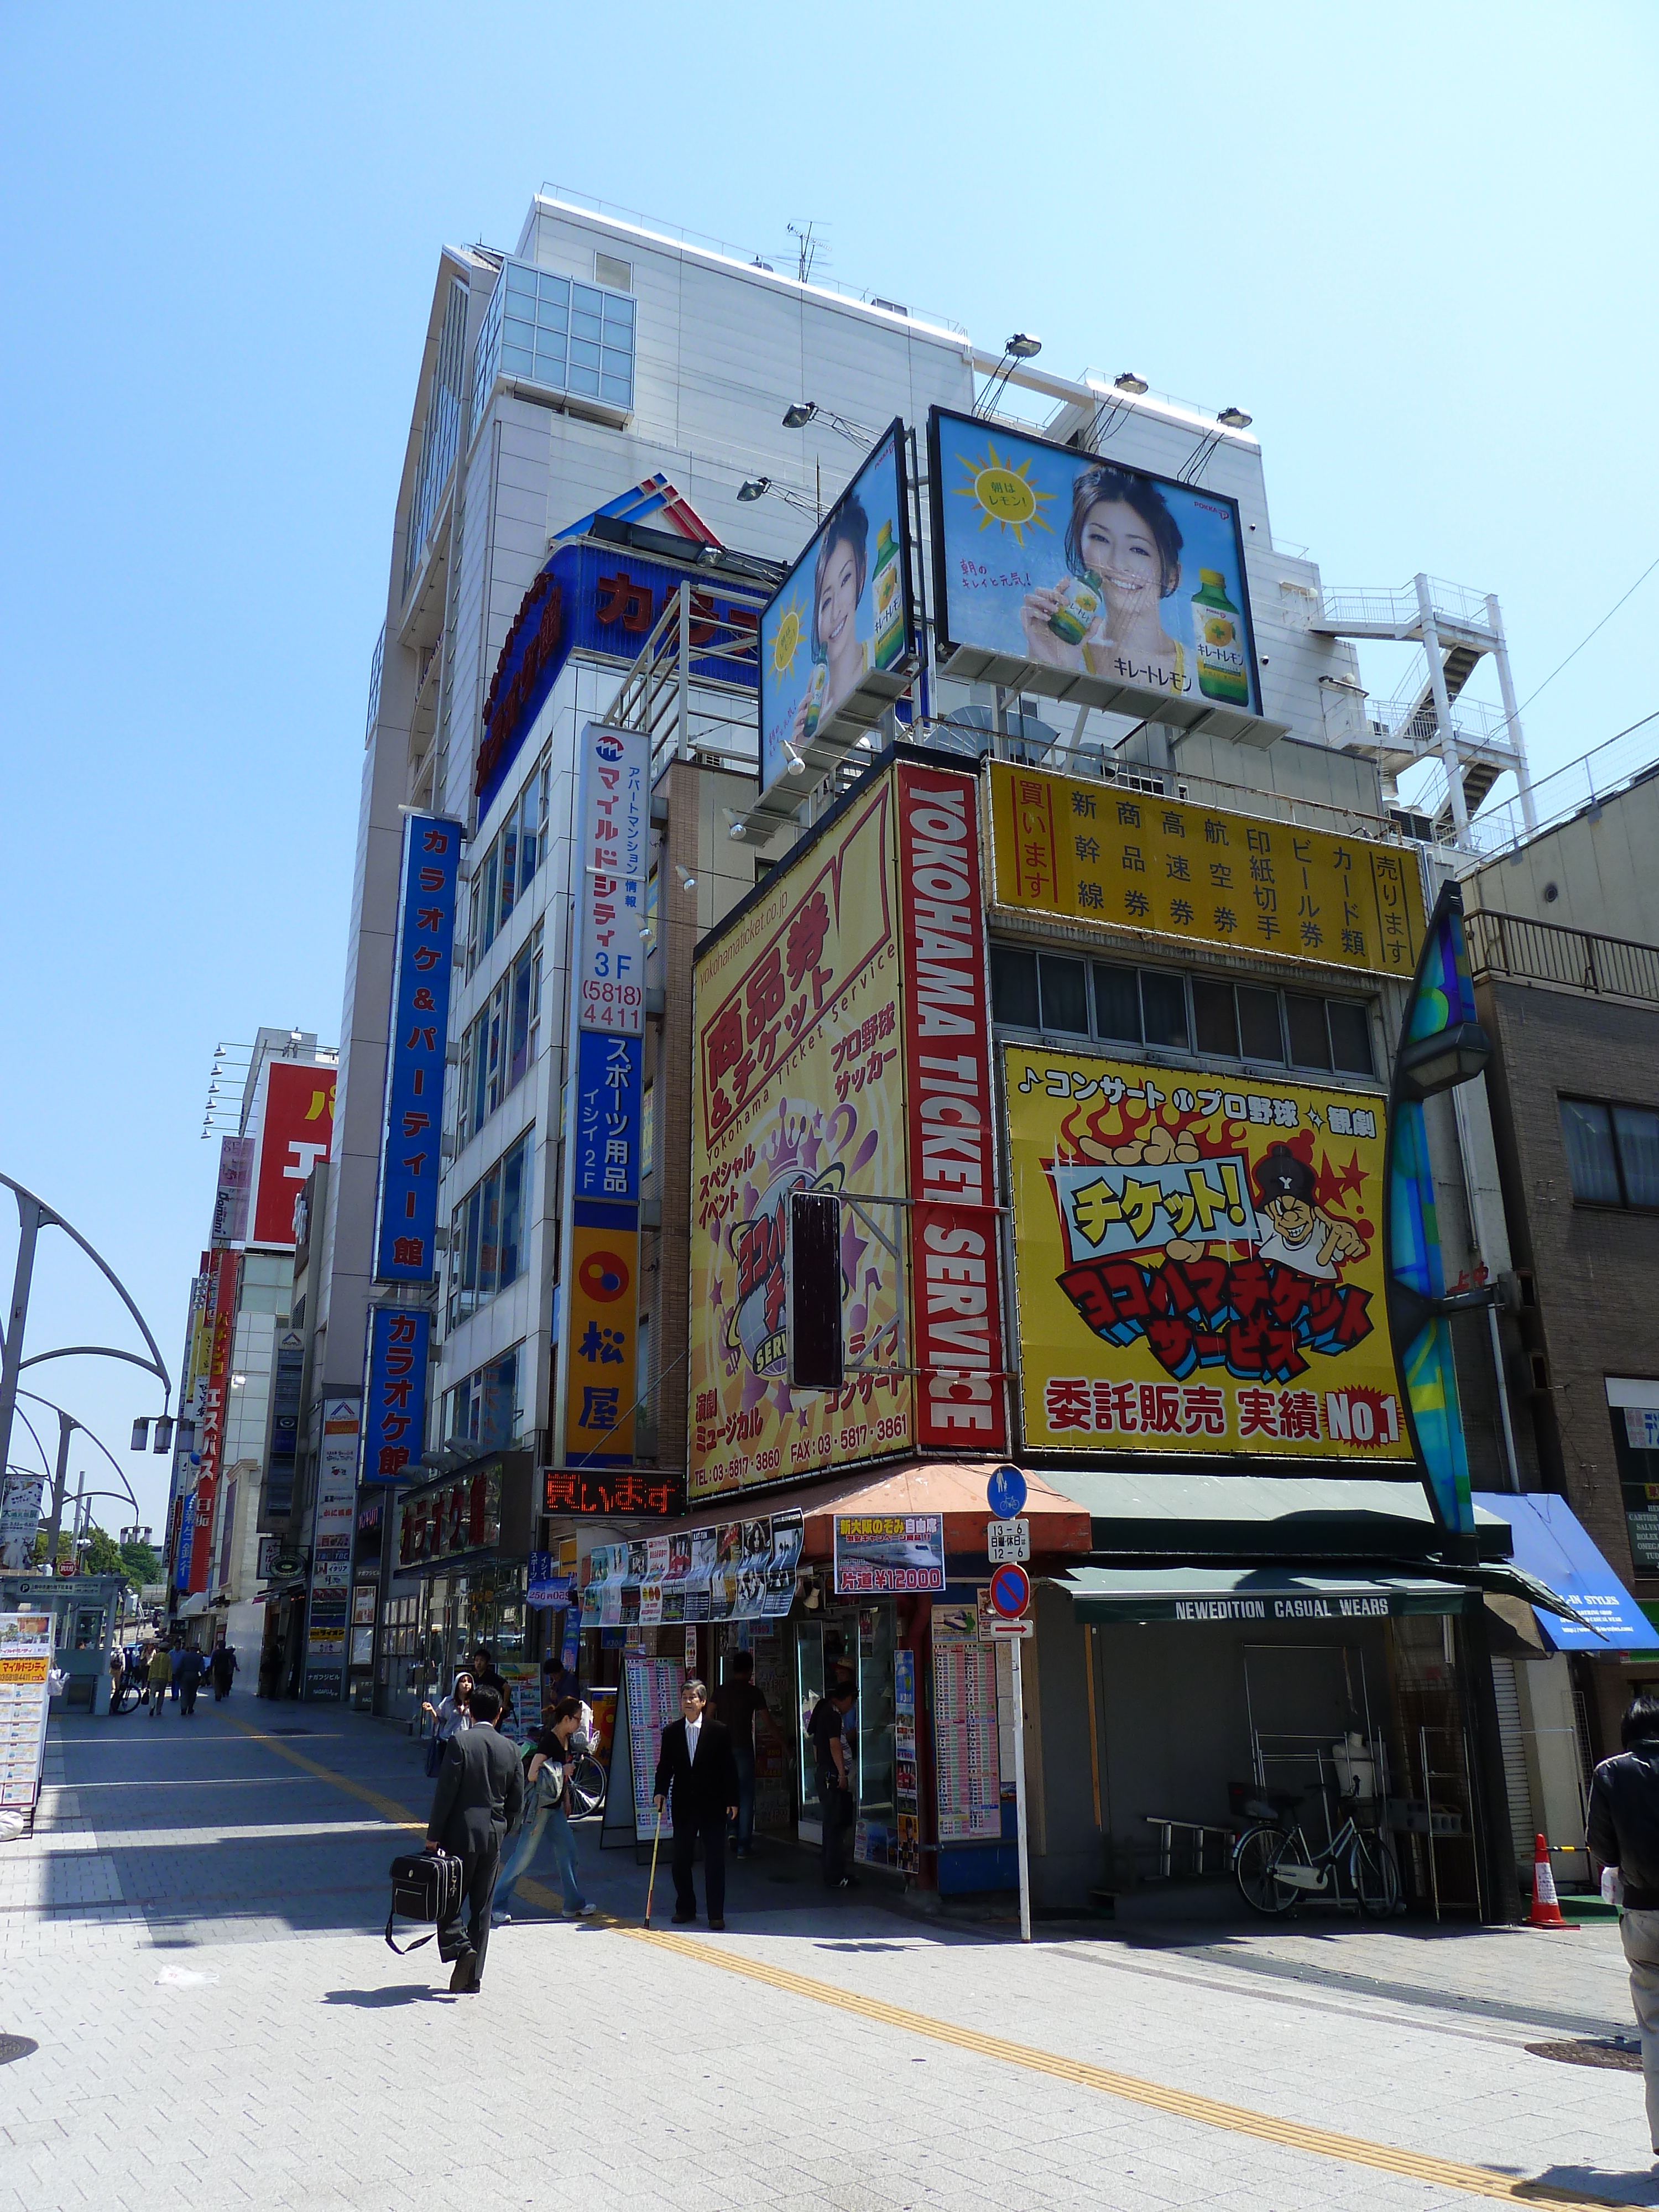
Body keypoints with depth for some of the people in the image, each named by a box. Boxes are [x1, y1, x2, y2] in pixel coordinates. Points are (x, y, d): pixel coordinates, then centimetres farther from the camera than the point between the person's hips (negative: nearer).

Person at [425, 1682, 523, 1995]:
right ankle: (472, 1979, 13)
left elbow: (445, 1792, -12)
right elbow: (517, 1801, 7)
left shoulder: (460, 1741, -9)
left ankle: (459, 1945, -13)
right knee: (481, 1909, 11)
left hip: (460, 1834, -4)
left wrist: (433, 1836, -7)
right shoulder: (510, 1749, 4)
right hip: (493, 1836, 4)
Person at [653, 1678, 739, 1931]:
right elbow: (665, 1766, 7)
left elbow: (728, 1768, -1)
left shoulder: (719, 1731, -3)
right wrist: (660, 1791, -9)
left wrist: (732, 1801, -4)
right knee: (681, 1860, 8)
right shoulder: (671, 1732, 4)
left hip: (713, 1805, -2)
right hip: (683, 1805, 2)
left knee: (715, 1861, 1)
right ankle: (685, 1908, 25)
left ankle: (716, 1914, 9)